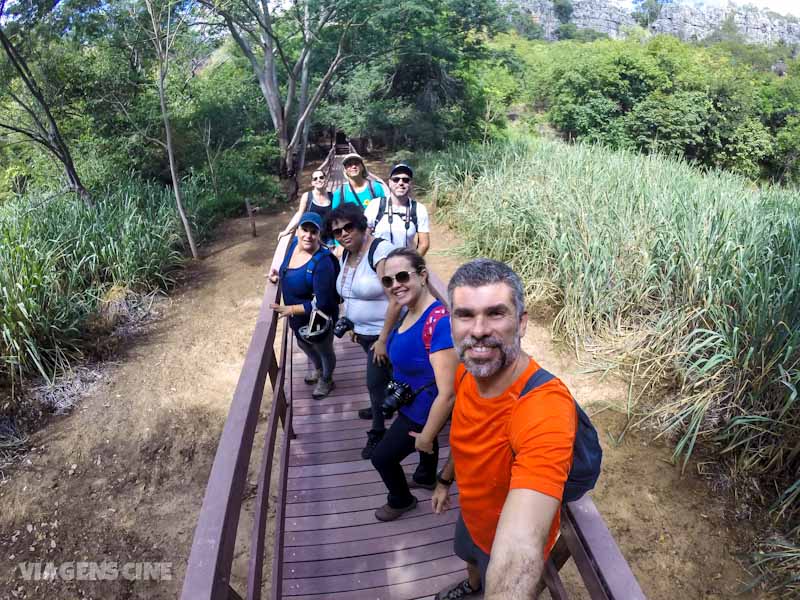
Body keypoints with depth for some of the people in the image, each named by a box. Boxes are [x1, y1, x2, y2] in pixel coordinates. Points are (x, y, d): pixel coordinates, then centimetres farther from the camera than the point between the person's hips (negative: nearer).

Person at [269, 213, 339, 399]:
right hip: (298, 317, 8)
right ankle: (318, 369, 64)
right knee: (304, 345, 33)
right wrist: (279, 275, -8)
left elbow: (321, 303, -31)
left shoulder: (322, 263, -35)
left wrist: (290, 309, -30)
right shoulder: (295, 243, -11)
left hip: (318, 319, -8)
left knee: (324, 351, 22)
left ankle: (326, 380, 52)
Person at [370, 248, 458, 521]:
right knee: (426, 438, 33)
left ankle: (401, 500, 42)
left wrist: (425, 437, -22)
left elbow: (447, 393, -34)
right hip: (412, 400, 7)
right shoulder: (410, 310, -9)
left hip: (423, 407, -7)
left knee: (382, 457, 12)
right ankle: (426, 477, 64)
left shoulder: (438, 322, -37)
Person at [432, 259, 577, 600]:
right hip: (472, 513, 7)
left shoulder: (545, 407, -45)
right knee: (470, 556, 36)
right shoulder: (466, 373, -19)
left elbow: (519, 551, -55)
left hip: (507, 539, -6)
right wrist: (445, 479, 16)